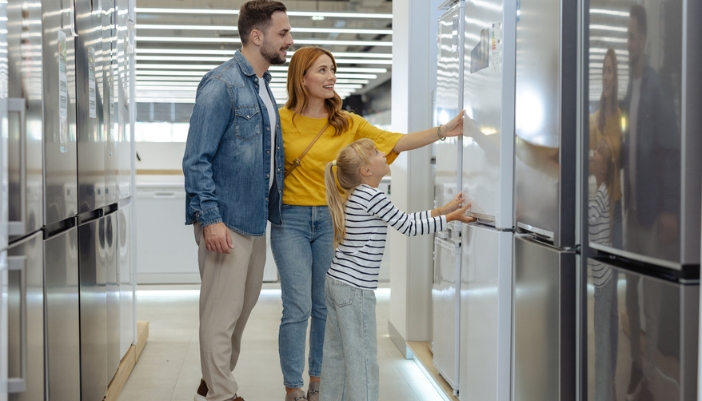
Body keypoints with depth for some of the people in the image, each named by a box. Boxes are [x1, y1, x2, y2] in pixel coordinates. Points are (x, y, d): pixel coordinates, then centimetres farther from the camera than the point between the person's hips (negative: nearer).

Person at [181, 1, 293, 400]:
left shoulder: (263, 86, 14)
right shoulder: (221, 84, -13)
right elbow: (197, 160, -16)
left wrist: (273, 206, 15)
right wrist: (210, 219, -21)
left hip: (256, 218, 9)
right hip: (227, 221, -9)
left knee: (244, 305, 18)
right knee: (222, 313, -2)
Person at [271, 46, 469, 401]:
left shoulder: (347, 123, 4)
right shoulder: (281, 120, -2)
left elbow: (395, 142, -4)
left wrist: (443, 131, -14)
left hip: (331, 220, 3)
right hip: (291, 220, -3)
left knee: (325, 306, 9)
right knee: (297, 308, -3)